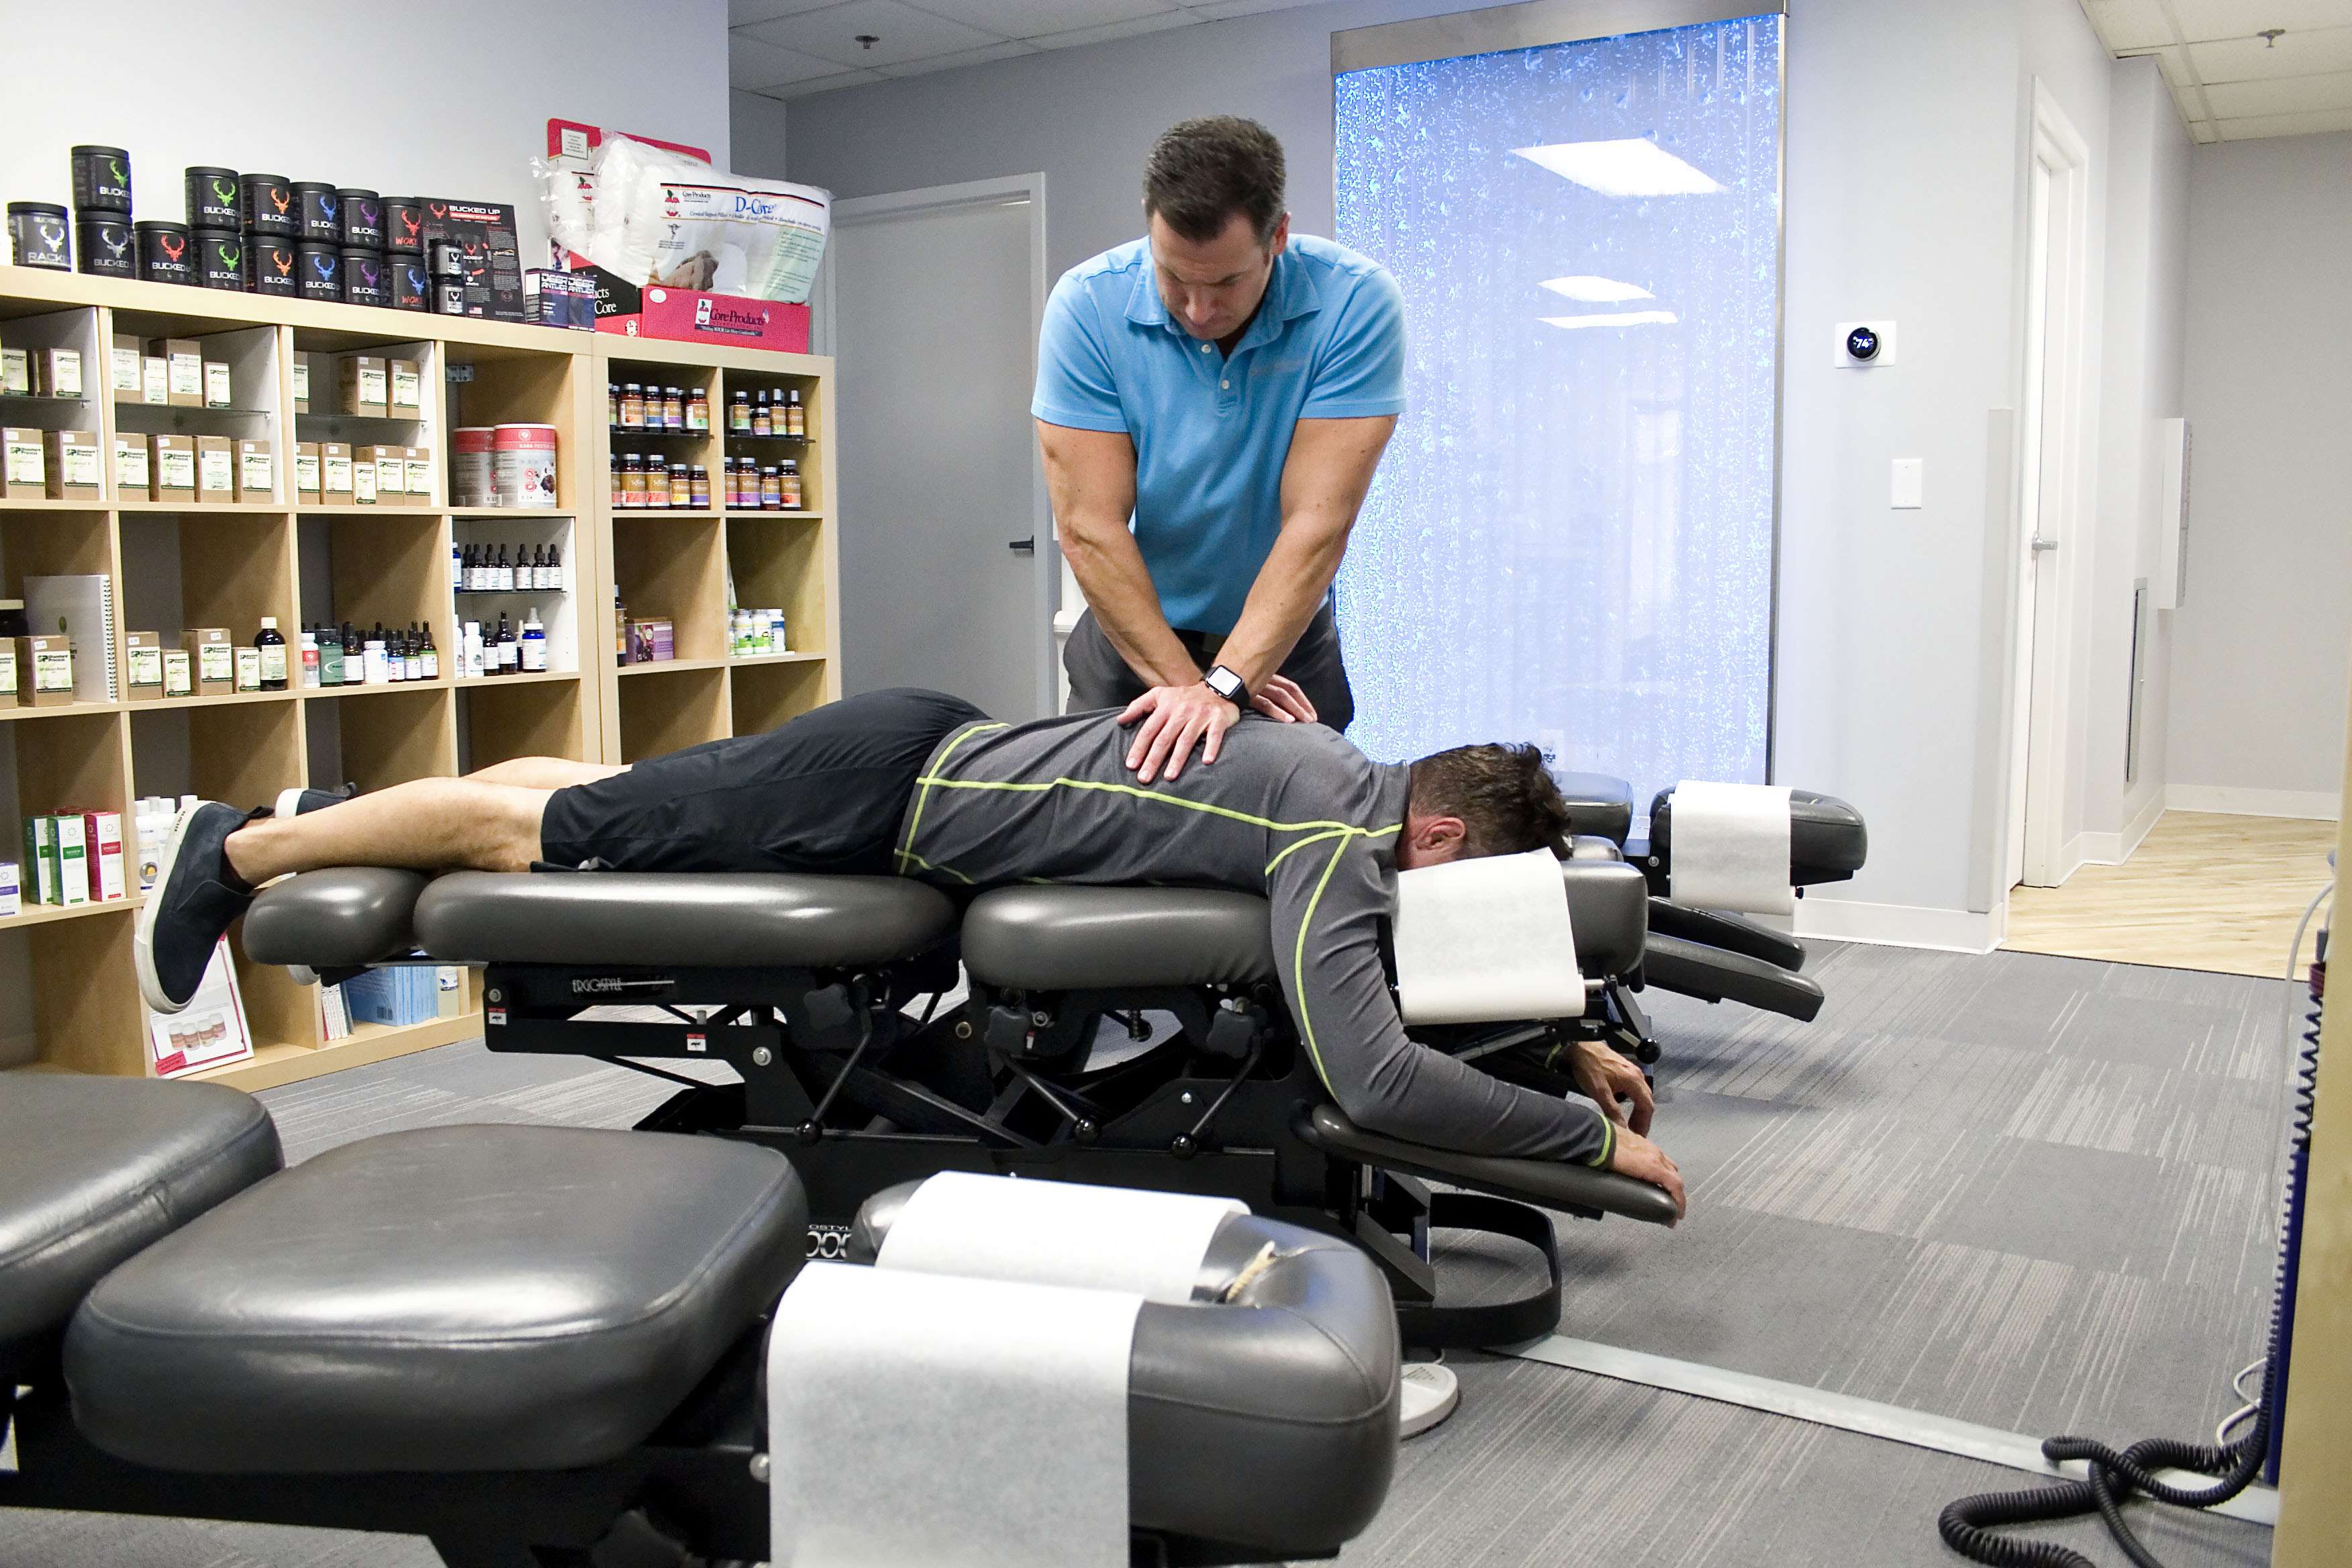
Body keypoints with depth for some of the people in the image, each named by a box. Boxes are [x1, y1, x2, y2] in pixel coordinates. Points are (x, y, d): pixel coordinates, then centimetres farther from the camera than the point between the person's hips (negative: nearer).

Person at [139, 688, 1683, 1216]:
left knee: (614, 797, 25)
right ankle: (243, 849, 24)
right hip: (895, 796, -9)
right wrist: (1593, 1136, -22)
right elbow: (1374, 1077, -34)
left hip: (935, 744, 9)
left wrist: (1563, 1039, 13)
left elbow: (1410, 959, 22)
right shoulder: (1343, 839, -23)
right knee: (550, 828, 5)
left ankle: (346, 814, 45)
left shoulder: (1355, 776, 4)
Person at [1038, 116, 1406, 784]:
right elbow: (1090, 527, -21)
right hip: (1132, 633, 1)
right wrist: (1185, 682, -27)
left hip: (1286, 634, 0)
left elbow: (1316, 524, -26)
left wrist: (1222, 686, -35)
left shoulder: (1356, 303, -21)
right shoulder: (1088, 306, -19)